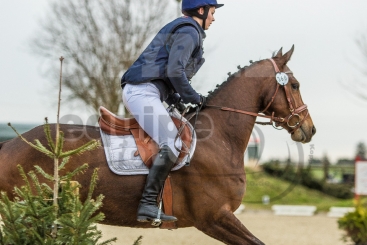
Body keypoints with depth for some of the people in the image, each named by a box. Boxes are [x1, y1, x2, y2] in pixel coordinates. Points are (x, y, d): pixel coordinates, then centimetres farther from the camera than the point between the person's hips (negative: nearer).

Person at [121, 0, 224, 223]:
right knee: (173, 144, -21)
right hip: (144, 92, -11)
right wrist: (195, 99, -7)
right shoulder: (190, 31, -6)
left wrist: (178, 100, 16)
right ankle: (148, 205, -28)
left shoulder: (180, 30, 27)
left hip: (137, 91, 11)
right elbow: (174, 71, -19)